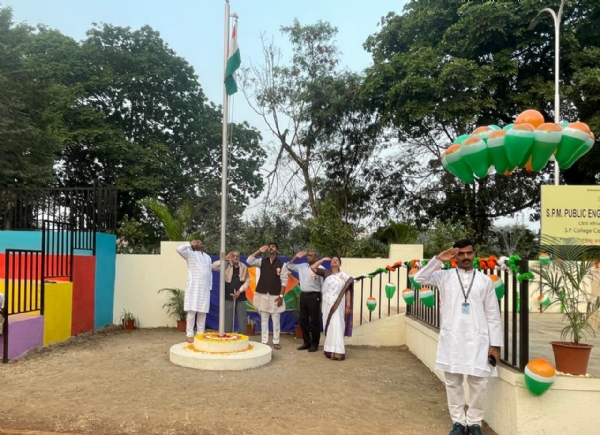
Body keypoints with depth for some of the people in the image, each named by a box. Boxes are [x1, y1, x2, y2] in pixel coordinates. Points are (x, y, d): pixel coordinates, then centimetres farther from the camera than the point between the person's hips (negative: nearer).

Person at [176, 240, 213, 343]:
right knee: (192, 312, -6)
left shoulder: (207, 257, 19)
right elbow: (179, 249, -15)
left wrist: (210, 287, 11)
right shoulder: (190, 254, 3)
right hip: (193, 287, -5)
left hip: (205, 288, 5)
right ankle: (189, 335, -1)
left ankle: (200, 334, 13)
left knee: (203, 312, 6)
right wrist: (190, 244, -2)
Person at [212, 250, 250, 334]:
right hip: (228, 297, -2)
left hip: (241, 297, 2)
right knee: (228, 322, 1)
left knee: (242, 322, 4)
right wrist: (224, 259, -15)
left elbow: (247, 280, 6)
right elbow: (213, 266, -11)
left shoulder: (244, 267, 7)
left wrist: (240, 291, -5)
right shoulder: (226, 266, 2)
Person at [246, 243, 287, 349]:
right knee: (264, 320, 7)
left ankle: (276, 342, 12)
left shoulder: (281, 264, -2)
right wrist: (259, 251, -12)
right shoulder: (262, 261, 5)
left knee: (276, 320, 4)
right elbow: (249, 261, -8)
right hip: (263, 295, 2)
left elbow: (284, 281, -4)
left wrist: (281, 296, -11)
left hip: (275, 296, -2)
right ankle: (264, 341, 13)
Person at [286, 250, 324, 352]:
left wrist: (322, 301, -8)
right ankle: (307, 342, 23)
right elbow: (289, 266, 21)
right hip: (303, 295, 6)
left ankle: (314, 344, 13)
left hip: (314, 296, -6)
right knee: (303, 320, 11)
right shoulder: (302, 266, 10)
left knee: (315, 321, 2)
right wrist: (296, 257, 7)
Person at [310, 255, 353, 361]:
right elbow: (312, 268, -3)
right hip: (327, 304, 2)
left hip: (338, 304, -2)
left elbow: (348, 291, 1)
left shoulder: (345, 276, 2)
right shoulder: (325, 273, 4)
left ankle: (337, 351, -5)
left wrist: (348, 306, -3)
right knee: (328, 326, 6)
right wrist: (322, 260, -1)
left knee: (336, 326, -6)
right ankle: (330, 350, 13)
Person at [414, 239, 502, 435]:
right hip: (451, 339, 0)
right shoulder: (445, 276, 4)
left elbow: (493, 314, 5)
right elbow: (419, 279, -9)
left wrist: (495, 344, 1)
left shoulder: (485, 280, 5)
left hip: (477, 339, 0)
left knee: (478, 383, 4)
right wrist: (438, 259, -12)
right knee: (453, 382, 8)